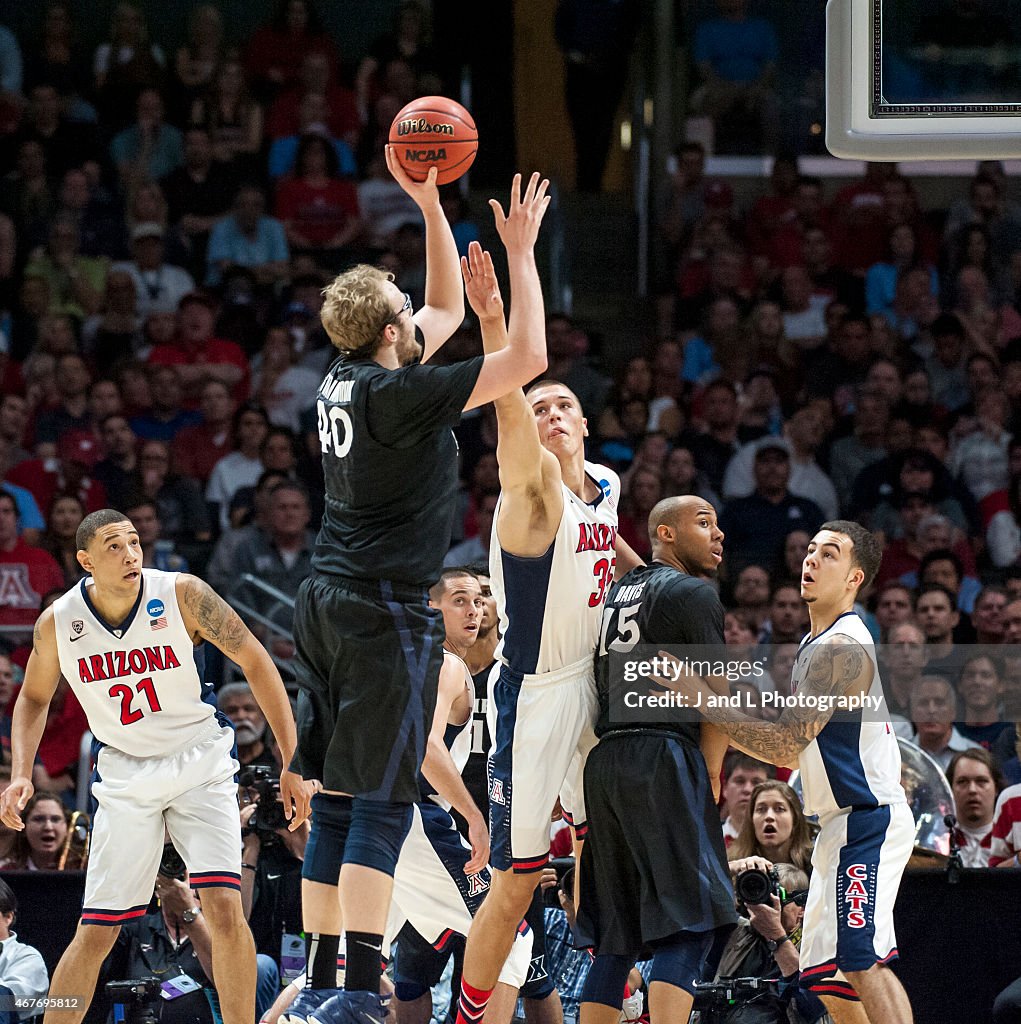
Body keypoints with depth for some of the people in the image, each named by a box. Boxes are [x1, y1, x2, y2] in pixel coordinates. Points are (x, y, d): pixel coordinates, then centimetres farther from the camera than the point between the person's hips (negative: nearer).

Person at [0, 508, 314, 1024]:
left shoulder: (182, 595, -16)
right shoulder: (57, 623, -9)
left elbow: (256, 662, -7)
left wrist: (293, 764, -9)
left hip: (199, 765, -1)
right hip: (125, 777, 1)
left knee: (224, 909, -19)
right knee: (95, 933, -3)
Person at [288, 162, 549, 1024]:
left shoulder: (350, 377, 9)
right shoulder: (395, 393, -15)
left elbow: (448, 312, 26)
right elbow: (528, 357, -16)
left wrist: (430, 206, 21)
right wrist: (520, 252, -8)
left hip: (328, 603, 9)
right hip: (384, 612, -9)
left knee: (336, 798, 11)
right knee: (382, 801, -10)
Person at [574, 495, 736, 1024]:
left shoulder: (617, 591, 20)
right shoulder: (693, 593, -2)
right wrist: (710, 779, 1)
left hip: (604, 761, 8)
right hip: (663, 757, -8)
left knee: (617, 938, 10)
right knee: (688, 927, -11)